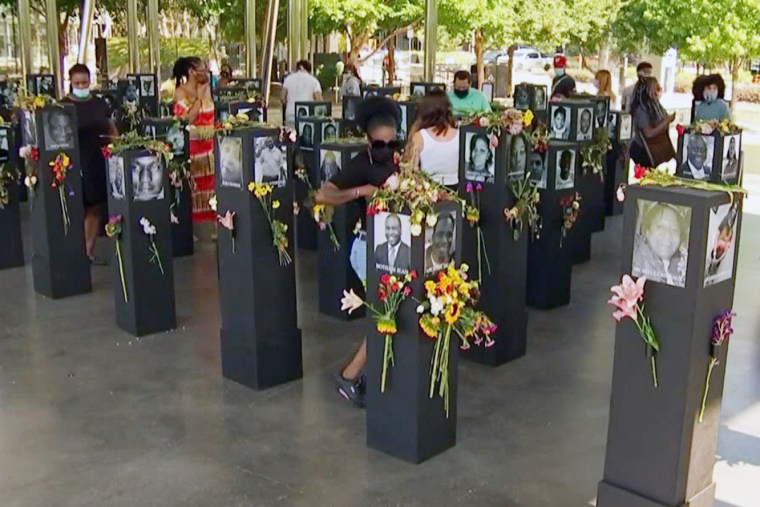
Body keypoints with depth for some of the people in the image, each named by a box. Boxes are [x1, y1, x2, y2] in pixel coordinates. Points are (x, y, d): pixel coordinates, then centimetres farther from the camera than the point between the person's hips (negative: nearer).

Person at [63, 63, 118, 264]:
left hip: (99, 162, 4)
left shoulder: (99, 103, 10)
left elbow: (112, 131, 17)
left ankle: (90, 251, 16)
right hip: (76, 163, -4)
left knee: (95, 208, 8)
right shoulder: (64, 105, -2)